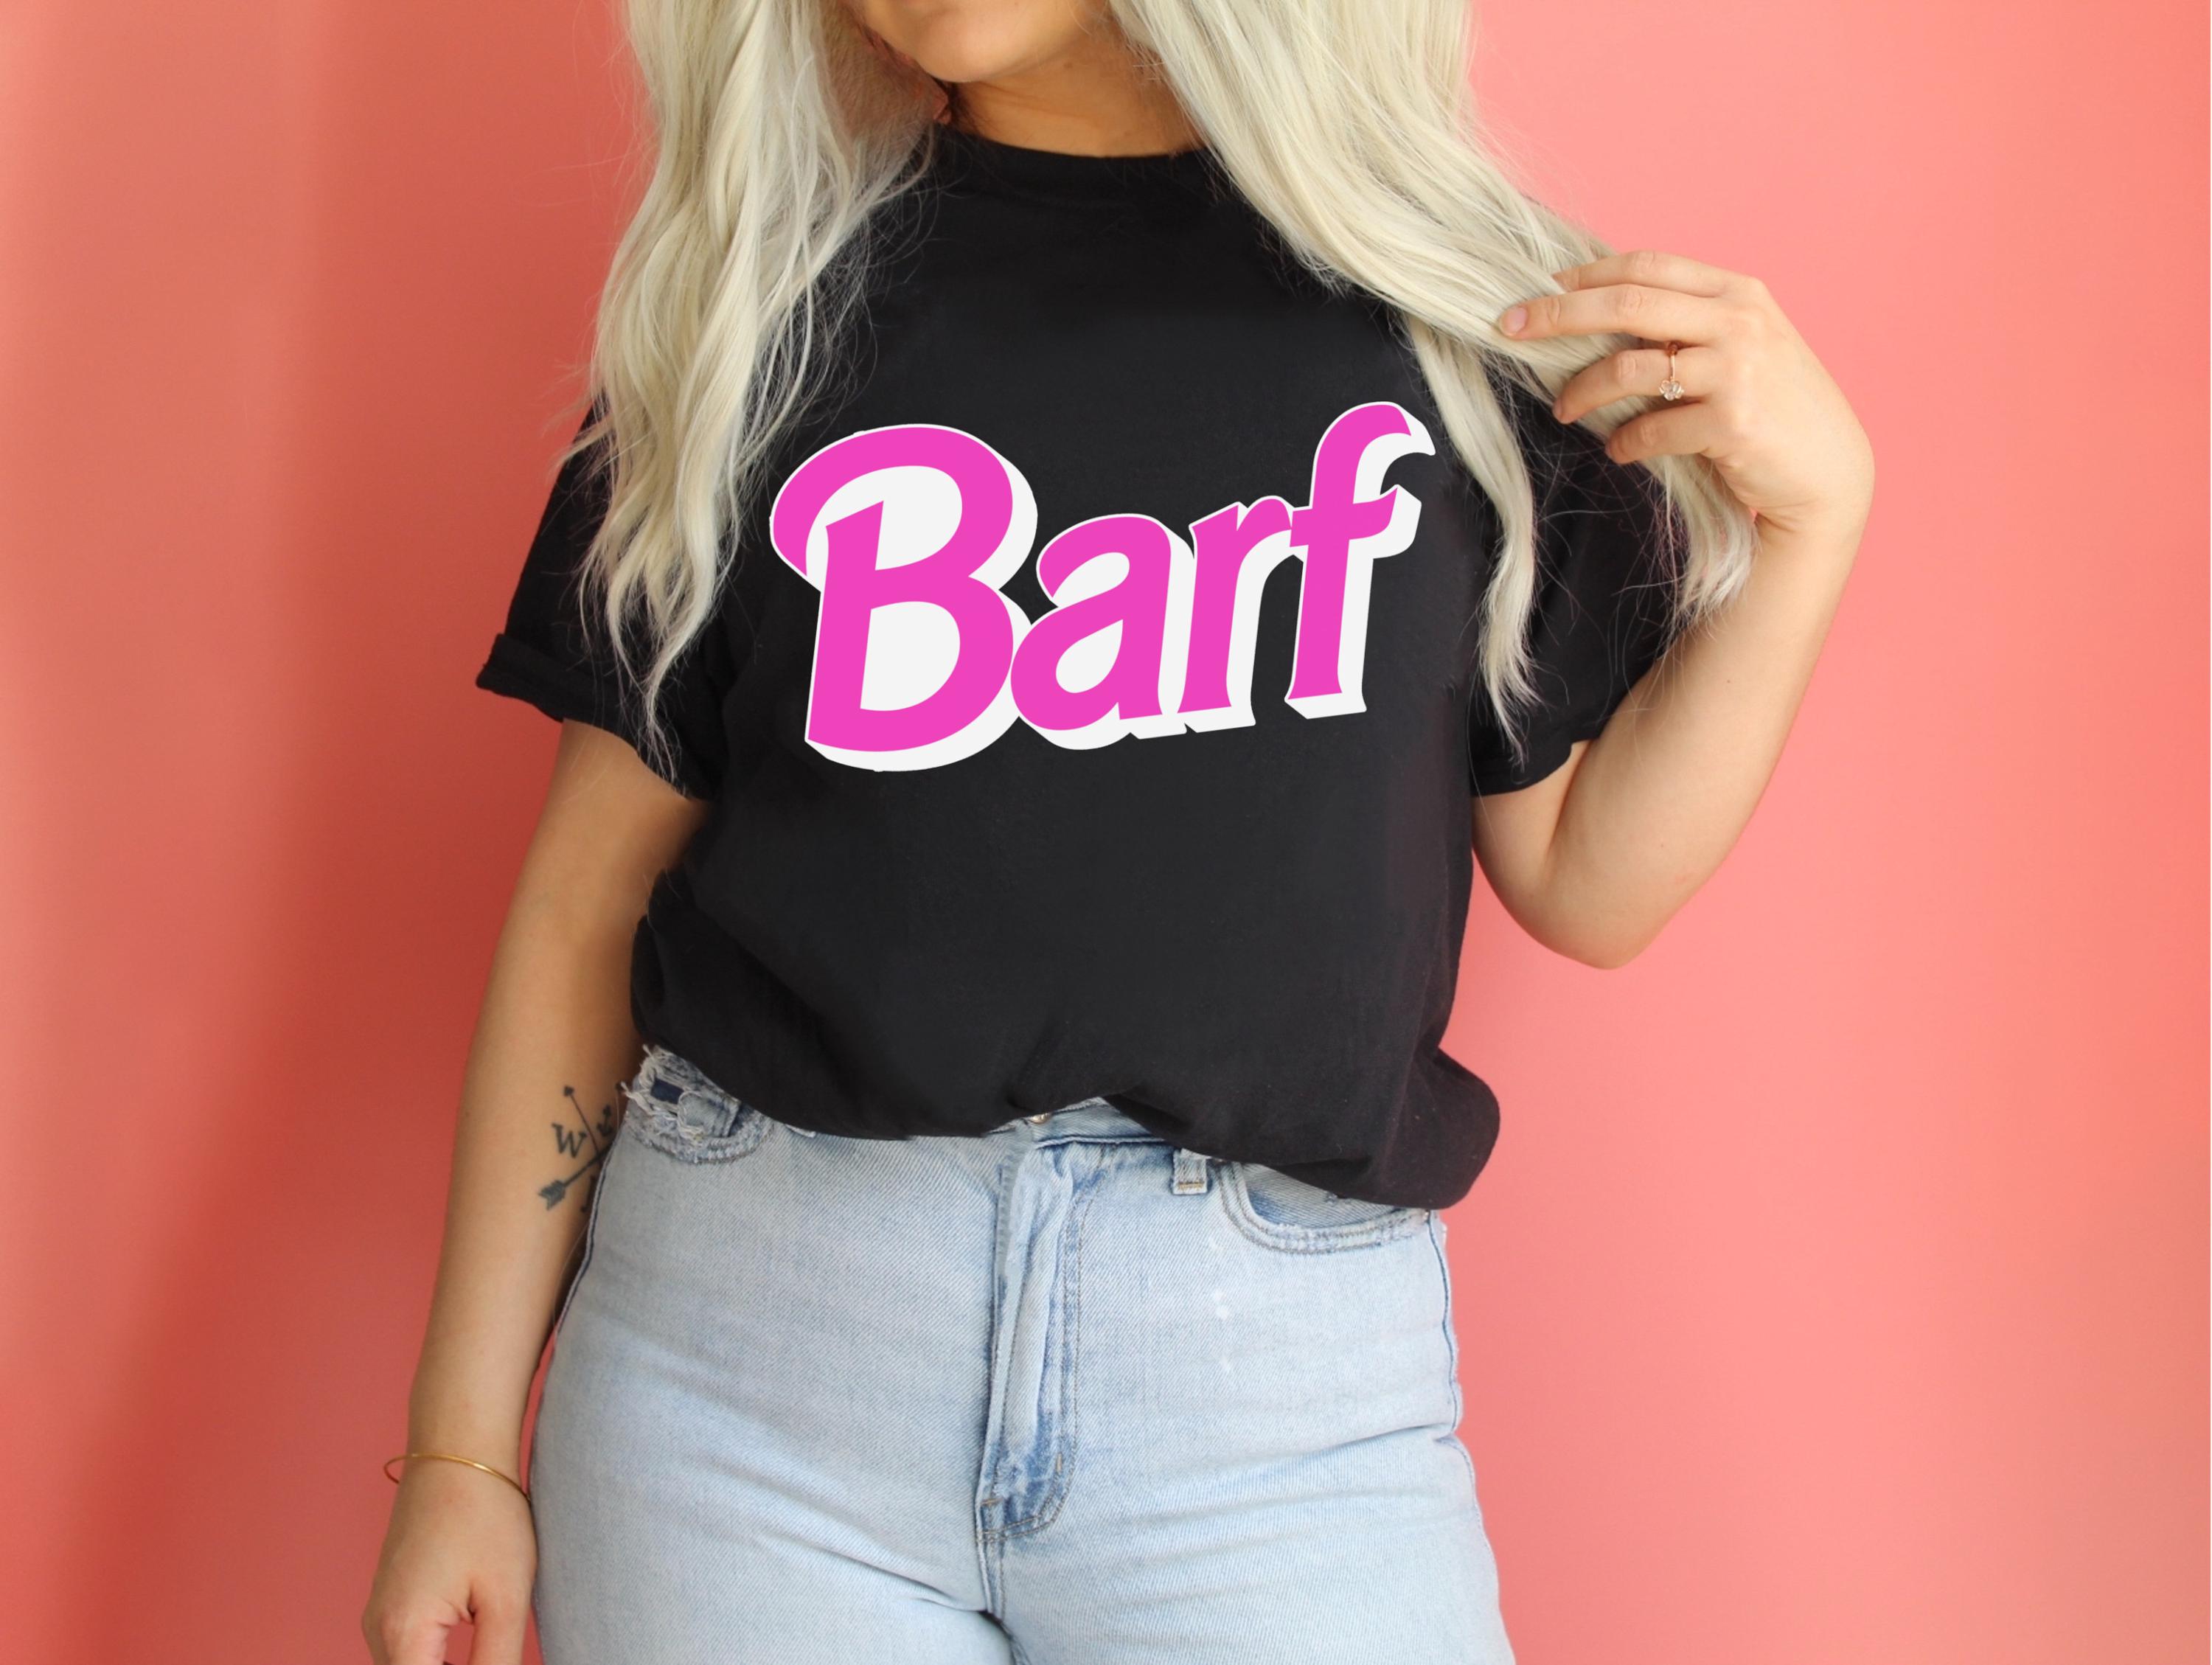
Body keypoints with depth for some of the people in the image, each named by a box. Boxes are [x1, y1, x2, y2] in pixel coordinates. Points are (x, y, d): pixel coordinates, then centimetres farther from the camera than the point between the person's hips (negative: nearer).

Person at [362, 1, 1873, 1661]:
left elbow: (1580, 882, 7)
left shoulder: (1451, 294, 4)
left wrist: (1811, 507, -5)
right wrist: (462, 1445, 4)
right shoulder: (766, 291, 4)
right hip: (743, 1338, 0)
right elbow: (594, 889, 4)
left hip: (1281, 1360, 0)